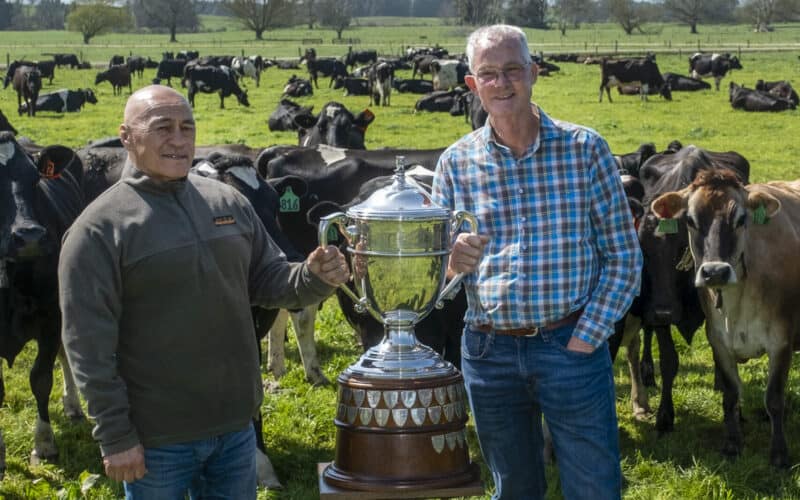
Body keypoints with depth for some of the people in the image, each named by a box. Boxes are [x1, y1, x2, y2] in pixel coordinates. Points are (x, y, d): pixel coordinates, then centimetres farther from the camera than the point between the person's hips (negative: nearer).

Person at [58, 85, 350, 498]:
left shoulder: (229, 203, 6)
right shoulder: (99, 229, -11)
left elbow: (268, 282, 13)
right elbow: (89, 344, -13)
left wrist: (314, 277, -9)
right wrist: (115, 437, -15)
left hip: (236, 428, 5)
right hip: (156, 439, -5)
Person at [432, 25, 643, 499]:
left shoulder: (584, 148, -3)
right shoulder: (456, 162, 3)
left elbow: (624, 256, -2)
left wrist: (585, 340, -10)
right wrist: (453, 261, -18)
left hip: (572, 343, -2)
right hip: (488, 349, 2)